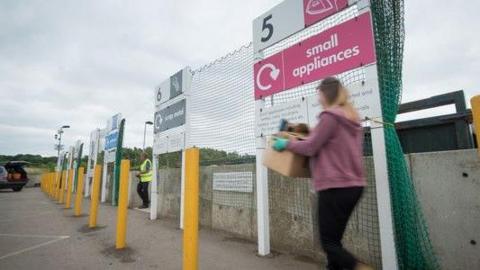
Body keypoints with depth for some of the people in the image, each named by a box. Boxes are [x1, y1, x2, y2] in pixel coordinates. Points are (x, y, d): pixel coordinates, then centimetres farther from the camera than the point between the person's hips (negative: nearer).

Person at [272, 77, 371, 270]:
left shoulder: (330, 116, -13)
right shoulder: (352, 118, 14)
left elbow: (310, 147, -13)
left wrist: (286, 143, 1)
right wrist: (312, 133, 27)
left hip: (335, 186, -9)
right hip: (353, 185, 9)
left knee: (328, 243, 1)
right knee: (334, 240, 16)